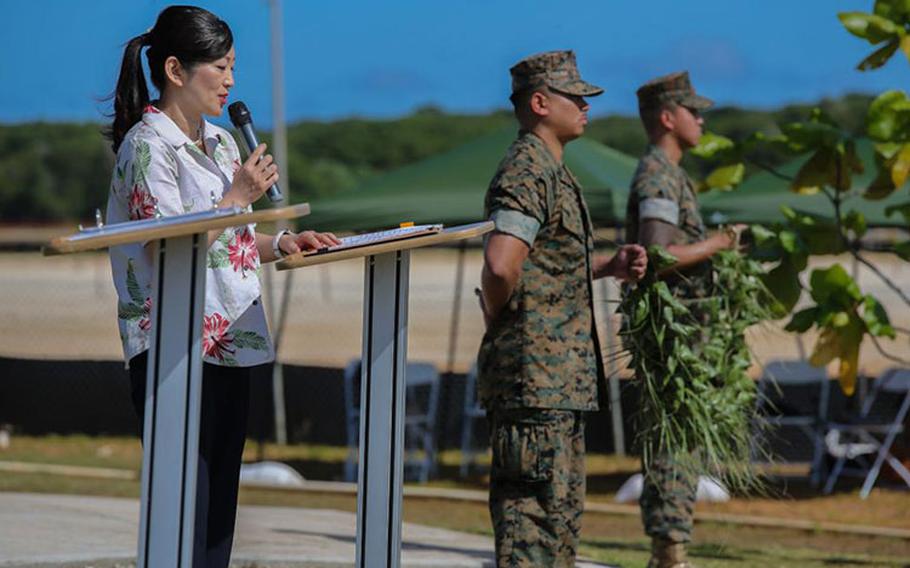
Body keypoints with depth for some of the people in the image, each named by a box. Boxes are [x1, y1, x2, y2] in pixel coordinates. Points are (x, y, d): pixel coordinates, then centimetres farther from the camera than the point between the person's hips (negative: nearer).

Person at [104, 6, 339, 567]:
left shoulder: (222, 143, 16)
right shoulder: (148, 147, -10)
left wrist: (282, 242, 5)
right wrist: (238, 196, -12)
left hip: (230, 342, 8)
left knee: (219, 508, 8)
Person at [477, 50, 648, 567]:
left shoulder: (554, 171, 18)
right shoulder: (527, 171, -15)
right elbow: (501, 263, -30)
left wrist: (610, 266, 12)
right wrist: (498, 317, -12)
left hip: (563, 378, 11)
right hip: (535, 374, -11)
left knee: (563, 511, 14)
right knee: (535, 509, -9)